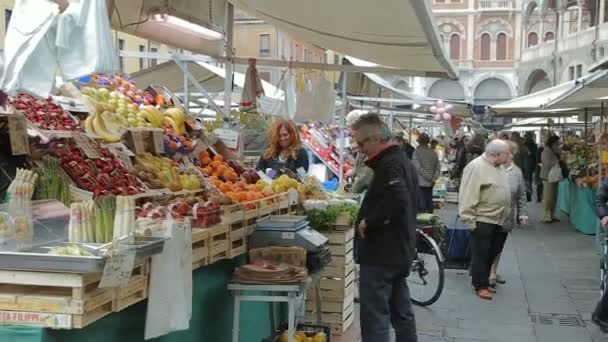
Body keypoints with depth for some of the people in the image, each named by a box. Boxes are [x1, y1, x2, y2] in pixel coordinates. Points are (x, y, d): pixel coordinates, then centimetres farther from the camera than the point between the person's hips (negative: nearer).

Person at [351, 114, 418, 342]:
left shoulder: (388, 165, -17)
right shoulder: (402, 160, 14)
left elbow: (397, 201, -32)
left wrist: (368, 222, -21)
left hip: (381, 253, -10)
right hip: (400, 251, 10)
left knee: (374, 317, -6)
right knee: (402, 312, 16)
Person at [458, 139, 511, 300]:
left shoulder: (497, 167, 12)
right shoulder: (477, 167, -17)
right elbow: (468, 195, -20)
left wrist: (503, 217, 20)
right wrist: (469, 219, -21)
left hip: (496, 220, 9)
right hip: (482, 220, -9)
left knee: (491, 254, 14)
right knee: (481, 254, -2)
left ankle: (484, 282, 24)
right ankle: (480, 286, 6)